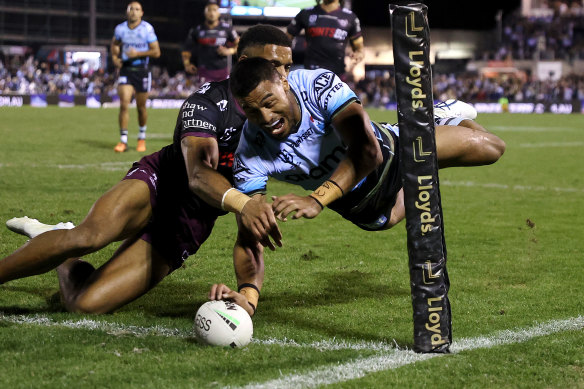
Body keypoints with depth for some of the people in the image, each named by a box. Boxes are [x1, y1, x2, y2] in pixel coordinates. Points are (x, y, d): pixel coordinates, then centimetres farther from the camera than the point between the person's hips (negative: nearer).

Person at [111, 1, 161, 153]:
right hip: (125, 70, 2)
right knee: (124, 105, -11)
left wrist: (138, 54, -19)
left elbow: (156, 52, -7)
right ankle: (123, 141, -7)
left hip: (142, 71, -2)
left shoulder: (147, 29, -8)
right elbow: (114, 44, 23)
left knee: (141, 107, 8)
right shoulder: (120, 28, 2)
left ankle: (142, 138, 28)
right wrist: (114, 58, 6)